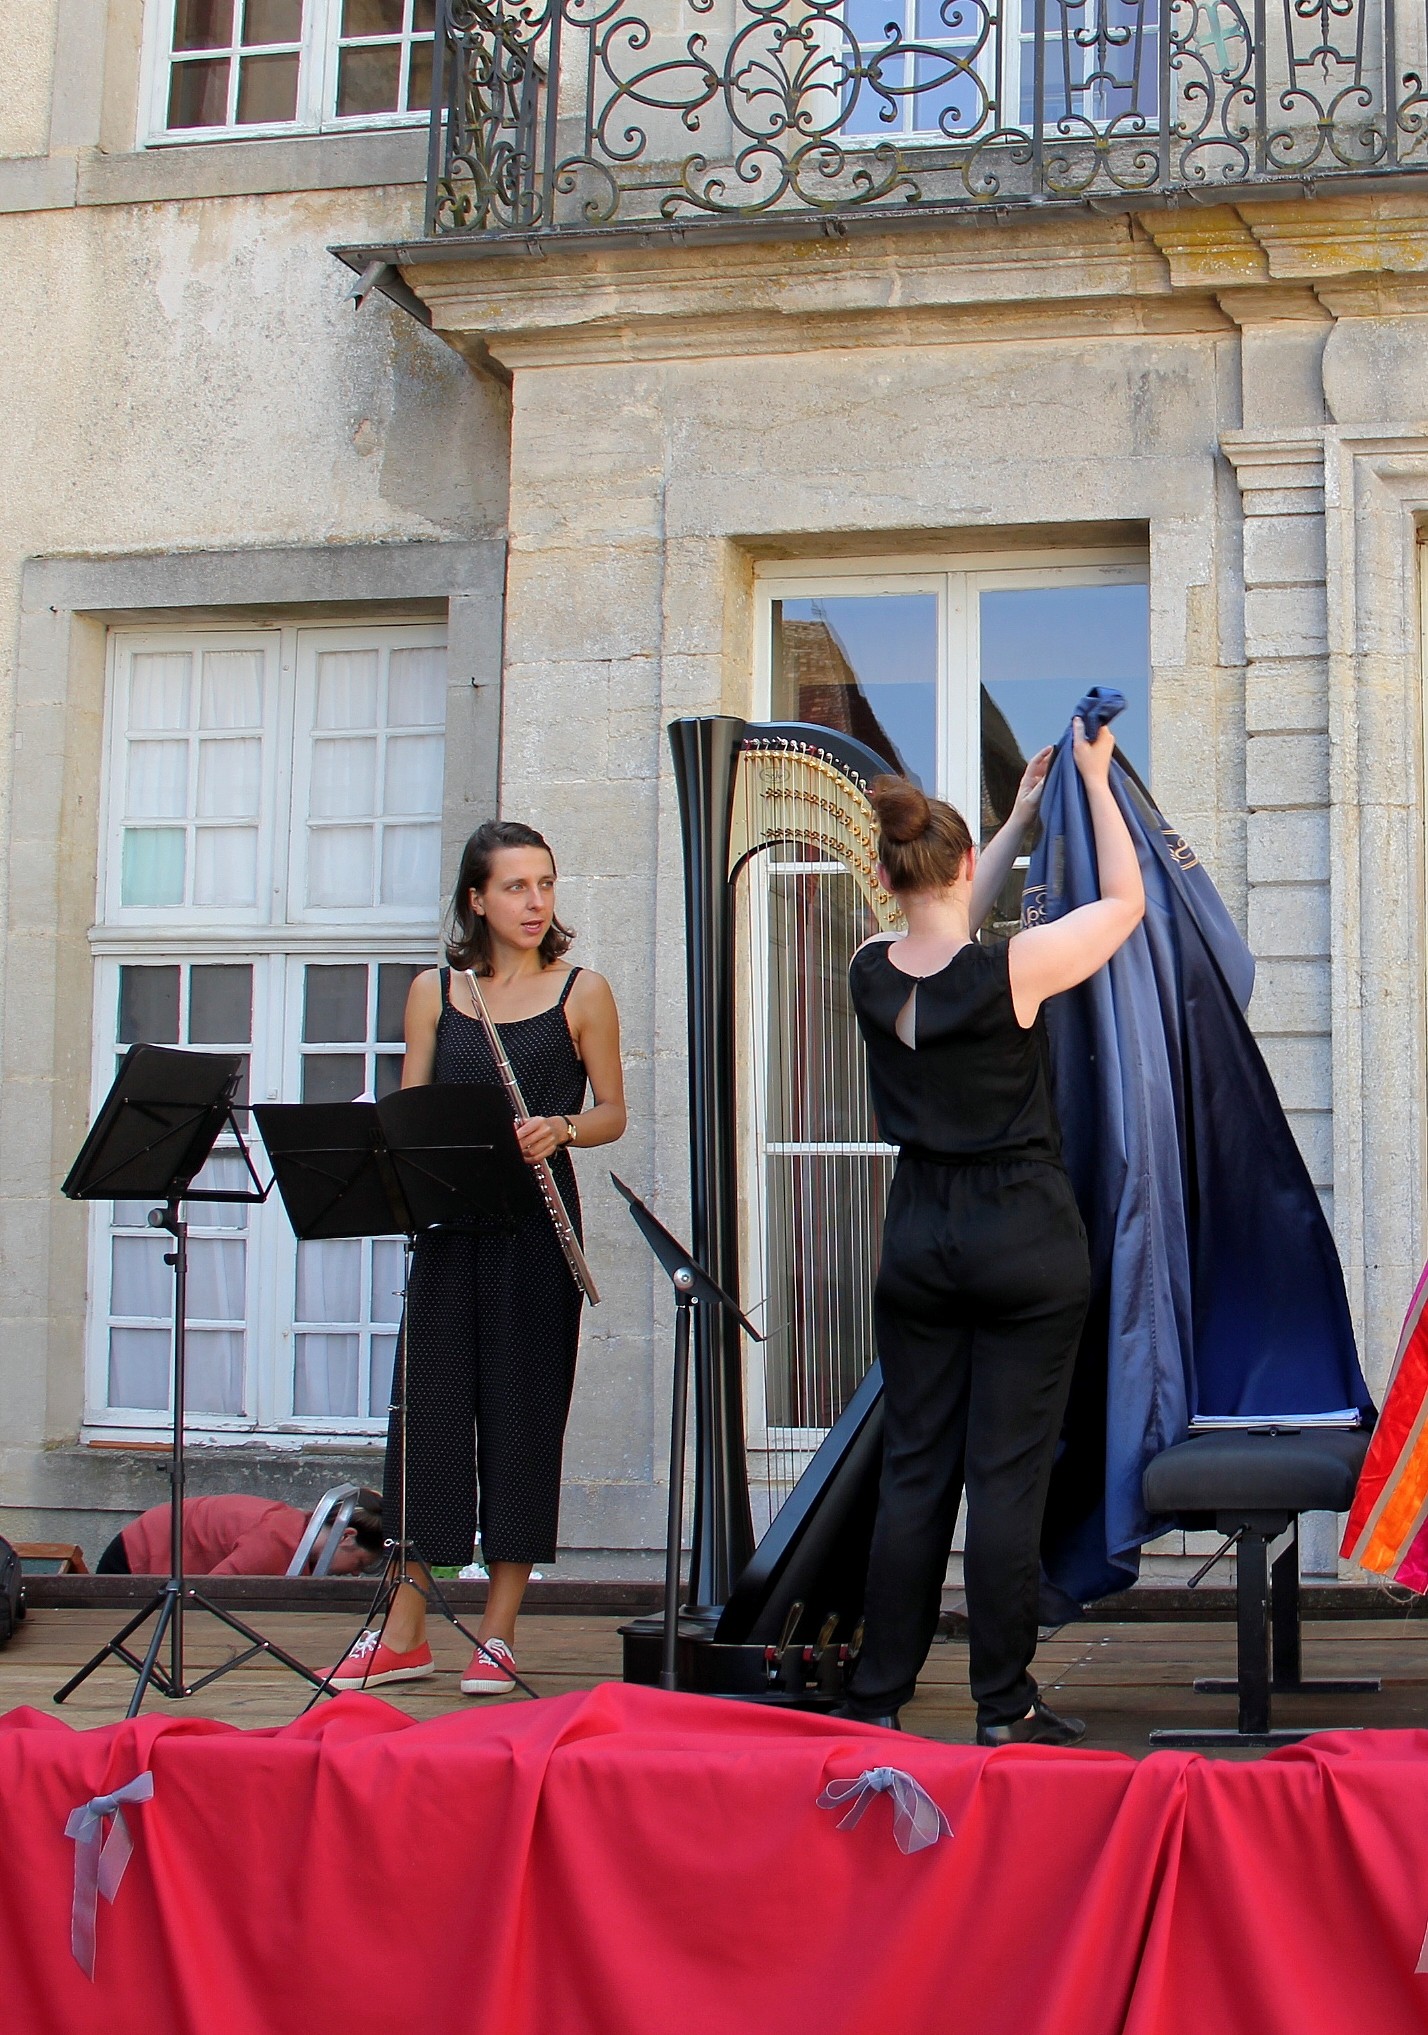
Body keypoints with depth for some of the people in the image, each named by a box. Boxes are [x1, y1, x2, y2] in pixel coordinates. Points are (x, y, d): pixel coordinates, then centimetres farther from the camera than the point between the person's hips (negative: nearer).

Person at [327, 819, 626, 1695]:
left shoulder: (582, 992, 3)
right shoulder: (434, 992, 9)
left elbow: (613, 1113, 5)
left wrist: (559, 1129, -15)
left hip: (537, 1225, -2)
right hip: (449, 1223, 2)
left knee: (522, 1412, 0)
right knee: (431, 1407, 1)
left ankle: (499, 1631, 9)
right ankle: (404, 1634, 8)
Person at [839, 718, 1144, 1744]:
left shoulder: (872, 972, -1)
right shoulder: (1014, 969, -14)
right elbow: (1124, 900, 1)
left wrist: (1022, 817, 27)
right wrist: (1096, 780, 11)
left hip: (918, 1237, 4)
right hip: (1027, 1238, -4)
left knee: (913, 1470, 9)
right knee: (1009, 1475, 0)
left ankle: (878, 1699, 12)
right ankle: (1005, 1707, 5)